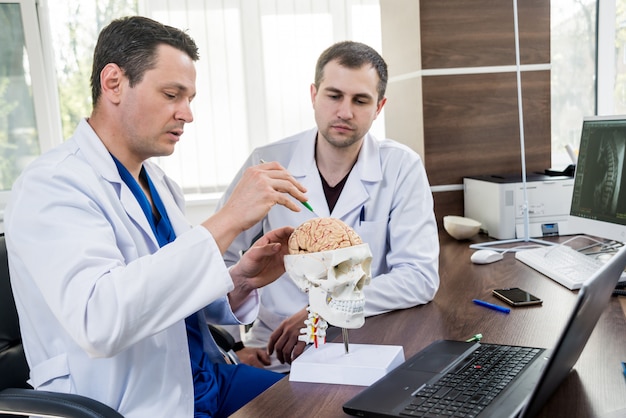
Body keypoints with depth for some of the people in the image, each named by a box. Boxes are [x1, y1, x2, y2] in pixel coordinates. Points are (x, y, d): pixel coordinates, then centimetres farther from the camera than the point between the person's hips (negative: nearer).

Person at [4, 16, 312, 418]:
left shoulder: (161, 185, 8)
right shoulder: (51, 187, -16)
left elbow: (179, 299, 11)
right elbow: (98, 321, -32)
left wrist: (240, 282, -9)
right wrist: (227, 221, -31)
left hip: (209, 380, 8)